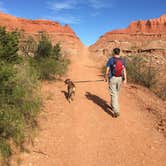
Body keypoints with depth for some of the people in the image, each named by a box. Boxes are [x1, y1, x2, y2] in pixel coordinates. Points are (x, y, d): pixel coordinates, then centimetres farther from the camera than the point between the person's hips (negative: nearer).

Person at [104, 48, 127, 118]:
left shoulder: (111, 60, -10)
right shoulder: (122, 60, 1)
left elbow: (107, 70, -8)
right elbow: (124, 70, -3)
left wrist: (106, 77, 7)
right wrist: (125, 79, -2)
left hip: (112, 78, -5)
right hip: (119, 79, 5)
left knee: (113, 94, -5)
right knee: (116, 93, 22)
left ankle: (116, 111, -13)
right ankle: (112, 105, 41)